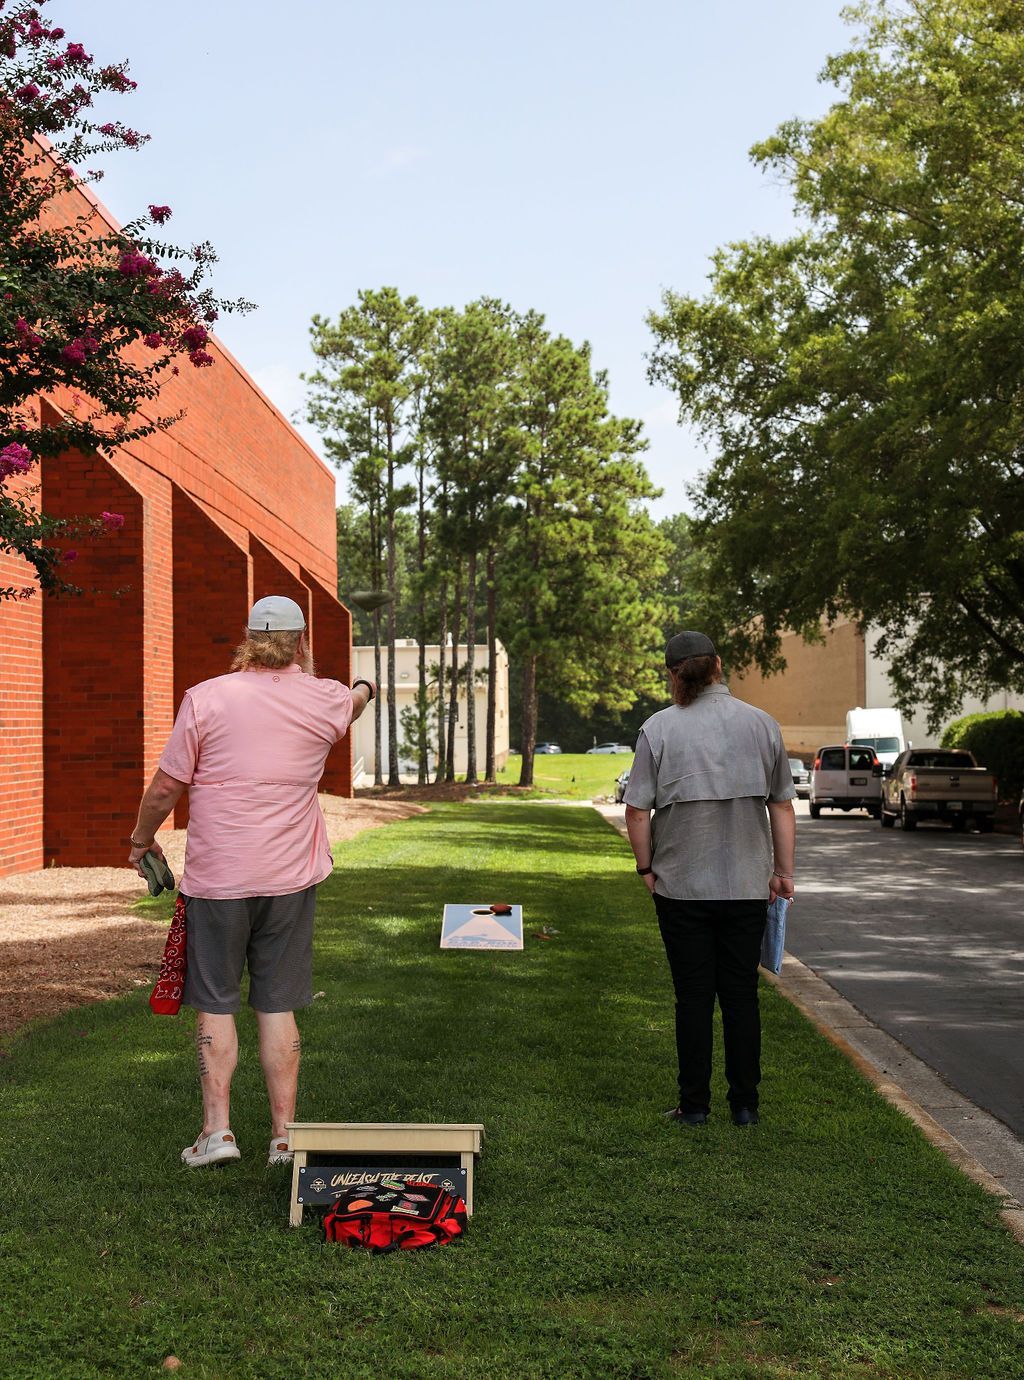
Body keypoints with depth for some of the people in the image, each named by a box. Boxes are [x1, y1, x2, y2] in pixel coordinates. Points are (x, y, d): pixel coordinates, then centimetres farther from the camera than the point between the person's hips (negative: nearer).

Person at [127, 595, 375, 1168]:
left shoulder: (205, 698, -7)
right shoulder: (326, 699, 1)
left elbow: (166, 786, -3)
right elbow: (355, 701, 27)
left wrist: (142, 839, 15)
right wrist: (364, 689, 51)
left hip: (216, 879, -2)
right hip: (291, 881, 2)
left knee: (215, 1004, 9)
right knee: (278, 1008, 8)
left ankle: (217, 1129, 8)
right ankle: (284, 1135, 13)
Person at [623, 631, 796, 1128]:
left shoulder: (659, 728, -6)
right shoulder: (762, 724, 2)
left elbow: (637, 810, -8)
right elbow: (783, 806, 6)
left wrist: (646, 867, 4)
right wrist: (783, 870, 14)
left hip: (681, 884, -2)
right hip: (748, 885, 2)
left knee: (693, 996, 6)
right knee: (741, 994, 10)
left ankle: (694, 1104, 12)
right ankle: (745, 1104, 16)